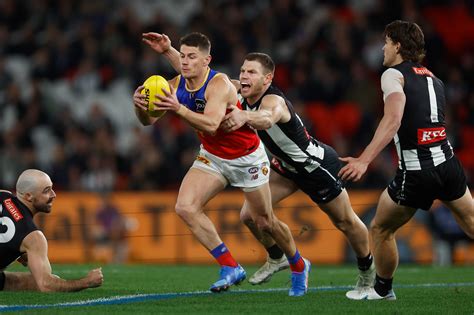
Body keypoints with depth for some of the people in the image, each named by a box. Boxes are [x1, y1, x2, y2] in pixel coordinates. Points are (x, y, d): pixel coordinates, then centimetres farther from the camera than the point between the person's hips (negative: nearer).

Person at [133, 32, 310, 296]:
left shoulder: (219, 84, -30)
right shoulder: (176, 86, -11)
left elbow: (211, 125, -44)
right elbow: (150, 120, -17)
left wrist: (179, 109, -58)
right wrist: (141, 107, -39)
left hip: (247, 157, -5)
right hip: (212, 157, 5)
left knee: (265, 222, 9)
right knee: (185, 207, -18)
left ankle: (299, 266, 37)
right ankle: (231, 268, -10)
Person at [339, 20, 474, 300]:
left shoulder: (394, 75, -5)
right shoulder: (434, 79, 15)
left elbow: (393, 119, -21)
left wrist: (364, 160, -30)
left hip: (416, 173, -6)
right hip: (448, 163, 6)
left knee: (381, 229, 14)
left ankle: (382, 290, 25)